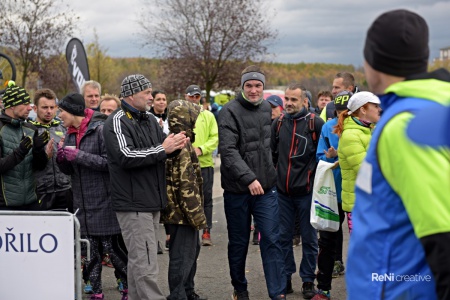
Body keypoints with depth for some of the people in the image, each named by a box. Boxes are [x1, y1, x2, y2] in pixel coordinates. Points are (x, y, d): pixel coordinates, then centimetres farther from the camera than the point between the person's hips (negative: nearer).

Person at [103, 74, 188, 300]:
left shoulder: (149, 119, 16)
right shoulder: (117, 122, -10)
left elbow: (164, 147, 16)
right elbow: (127, 156, -22)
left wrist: (176, 146, -8)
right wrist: (163, 149, -19)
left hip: (151, 201, 9)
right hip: (133, 203, -9)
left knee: (138, 259, 16)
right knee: (145, 263, -10)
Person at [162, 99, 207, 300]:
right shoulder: (183, 146, -19)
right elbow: (187, 186, -23)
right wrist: (197, 216, -19)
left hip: (176, 211, 11)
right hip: (183, 212, -11)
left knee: (192, 250, 23)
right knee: (182, 257, -4)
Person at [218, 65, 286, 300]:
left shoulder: (267, 109, 6)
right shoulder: (230, 111, -11)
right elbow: (228, 150, -20)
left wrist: (269, 173, 14)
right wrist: (248, 178, -28)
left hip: (265, 187, 3)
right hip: (237, 189, -3)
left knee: (271, 240, -2)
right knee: (238, 242, 11)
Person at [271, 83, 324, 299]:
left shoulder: (315, 123, -6)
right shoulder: (278, 123, 7)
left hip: (307, 191, -4)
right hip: (282, 191, 4)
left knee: (309, 238, 5)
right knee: (283, 237, 10)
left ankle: (308, 281, 15)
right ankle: (285, 278, 21)